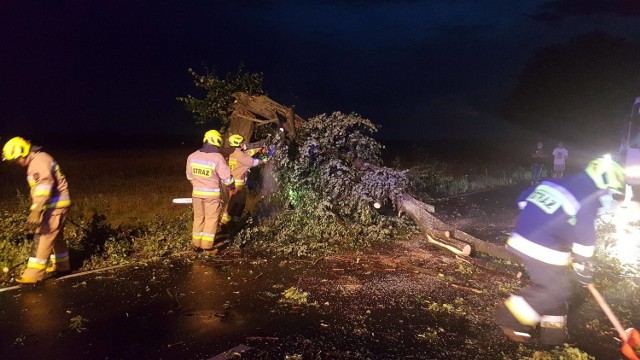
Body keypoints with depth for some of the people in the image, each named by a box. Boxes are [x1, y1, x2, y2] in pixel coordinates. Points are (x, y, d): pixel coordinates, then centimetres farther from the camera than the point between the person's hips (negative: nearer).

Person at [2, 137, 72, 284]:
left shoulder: (39, 161, -17)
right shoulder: (37, 160, 16)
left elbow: (44, 186, -29)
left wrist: (36, 211, -36)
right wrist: (36, 209, 27)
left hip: (55, 206, -11)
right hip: (56, 205, 11)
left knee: (43, 237, -10)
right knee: (56, 236, 20)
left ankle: (33, 274, -8)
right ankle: (61, 266, 33)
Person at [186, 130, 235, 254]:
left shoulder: (192, 156, 0)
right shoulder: (217, 157, -16)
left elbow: (189, 175, 12)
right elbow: (226, 176, -11)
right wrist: (232, 187, 7)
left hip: (197, 192, 5)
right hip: (212, 194, -5)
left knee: (198, 218, 16)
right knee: (211, 219, 7)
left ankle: (196, 244, 22)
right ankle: (207, 245, 8)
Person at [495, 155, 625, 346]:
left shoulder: (555, 183, 12)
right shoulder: (588, 201, -9)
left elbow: (524, 199, 19)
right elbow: (584, 238, -8)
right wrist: (583, 269, 2)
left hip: (523, 239, 9)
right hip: (543, 250, -9)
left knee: (552, 285, 20)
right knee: (557, 290, 4)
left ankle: (553, 331, 29)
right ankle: (510, 318, 6)